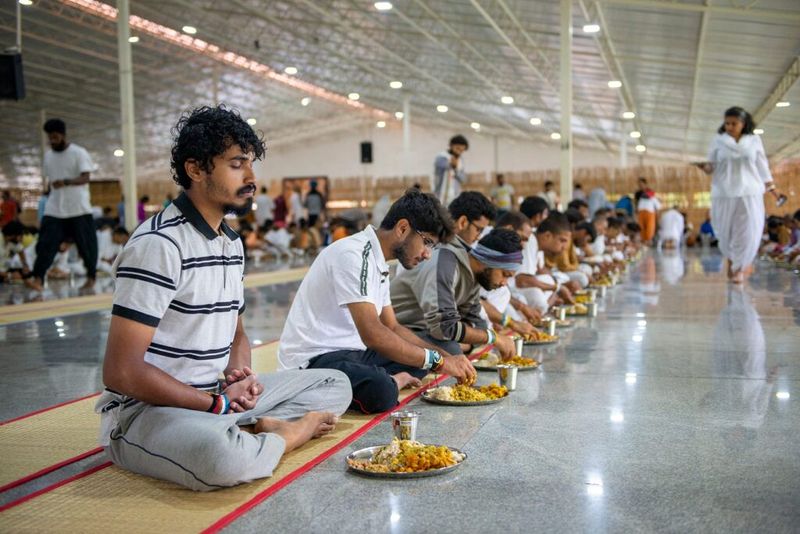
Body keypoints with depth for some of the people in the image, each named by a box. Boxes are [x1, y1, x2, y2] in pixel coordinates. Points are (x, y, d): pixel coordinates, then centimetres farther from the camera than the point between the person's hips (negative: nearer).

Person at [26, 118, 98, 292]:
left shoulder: (79, 153, -6)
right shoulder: (48, 155, 11)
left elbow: (85, 178, -16)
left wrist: (66, 182, -32)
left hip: (79, 208, -4)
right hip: (54, 210, 4)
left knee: (86, 244, 4)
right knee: (45, 243, -9)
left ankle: (91, 278, 20)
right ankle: (38, 279, -14)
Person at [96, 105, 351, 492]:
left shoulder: (232, 242, 11)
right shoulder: (159, 244, -18)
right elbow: (121, 371, -22)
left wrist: (238, 373, -4)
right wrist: (219, 403, -15)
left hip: (218, 397, 9)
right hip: (144, 410, -8)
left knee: (336, 385, 10)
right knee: (222, 456, -40)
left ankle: (259, 428, -14)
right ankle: (288, 434, -9)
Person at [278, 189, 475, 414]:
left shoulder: (378, 262, 13)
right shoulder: (354, 254, -18)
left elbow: (393, 327, 17)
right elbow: (372, 334, -27)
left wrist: (445, 357, 4)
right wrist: (438, 360, -21)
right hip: (313, 360, -10)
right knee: (381, 392, -36)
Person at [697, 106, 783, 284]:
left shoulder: (754, 140, 6)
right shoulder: (718, 141, 3)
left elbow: (762, 165, 13)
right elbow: (712, 166, 3)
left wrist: (772, 187, 13)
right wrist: (705, 167, -20)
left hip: (750, 193, 0)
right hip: (724, 193, 0)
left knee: (747, 232, -6)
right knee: (725, 231, 3)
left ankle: (738, 267, 11)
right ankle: (731, 259, 31)